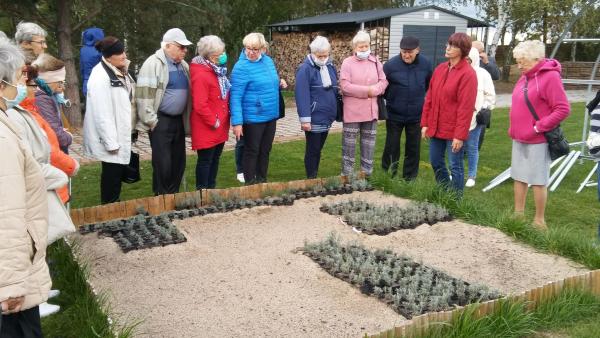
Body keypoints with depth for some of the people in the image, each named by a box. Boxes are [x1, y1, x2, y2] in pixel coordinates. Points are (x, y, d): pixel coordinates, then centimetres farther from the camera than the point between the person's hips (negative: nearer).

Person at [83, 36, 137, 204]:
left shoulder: (121, 71, 10)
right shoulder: (100, 76, -20)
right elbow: (102, 113, -23)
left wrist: (132, 130, 16)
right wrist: (111, 142, -23)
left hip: (123, 133, 9)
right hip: (110, 136, -9)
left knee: (119, 169, 16)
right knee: (112, 172, 0)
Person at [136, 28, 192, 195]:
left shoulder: (183, 65, 14)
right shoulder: (153, 63, -9)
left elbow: (189, 92, 21)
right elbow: (144, 95, -14)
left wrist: (187, 119, 13)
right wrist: (151, 121, -14)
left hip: (178, 120, 7)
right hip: (161, 121, -7)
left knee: (179, 162, 11)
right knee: (163, 163, -5)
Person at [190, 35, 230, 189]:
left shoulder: (218, 70, 10)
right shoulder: (201, 75, -20)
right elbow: (200, 105, -24)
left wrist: (225, 117, 11)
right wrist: (213, 122, -17)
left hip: (220, 126, 9)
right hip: (207, 128, -9)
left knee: (215, 158, 17)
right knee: (205, 160, 1)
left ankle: (211, 189, 29)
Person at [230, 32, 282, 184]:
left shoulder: (268, 60, 5)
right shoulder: (241, 67, -17)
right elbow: (235, 96, -19)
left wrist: (278, 83, 5)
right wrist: (237, 122, -22)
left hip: (270, 115, 7)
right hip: (253, 118, -7)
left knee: (265, 150, 16)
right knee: (252, 151, 4)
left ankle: (262, 180, 31)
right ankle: (250, 184, 17)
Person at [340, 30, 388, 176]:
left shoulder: (375, 61, 8)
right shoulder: (347, 62, -5)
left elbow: (384, 81, 4)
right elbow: (345, 86, -15)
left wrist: (374, 90, -16)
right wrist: (367, 90, -16)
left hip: (371, 109, 4)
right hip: (352, 110, -4)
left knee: (369, 142, 12)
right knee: (349, 141, 2)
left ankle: (367, 173, 23)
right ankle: (347, 173, 11)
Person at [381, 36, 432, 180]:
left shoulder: (426, 64, -6)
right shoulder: (391, 64, -15)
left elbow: (430, 86, 11)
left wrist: (419, 98, 12)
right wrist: (392, 100, 4)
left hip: (417, 115, 2)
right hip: (394, 115, -2)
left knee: (413, 148, 11)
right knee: (391, 148, 6)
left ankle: (410, 179, 24)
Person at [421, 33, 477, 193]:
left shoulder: (468, 74, -12)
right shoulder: (440, 69, 9)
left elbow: (466, 107, -16)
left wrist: (460, 135, -17)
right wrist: (425, 123, 7)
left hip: (454, 131, -7)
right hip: (436, 127, 7)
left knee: (455, 167, 3)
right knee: (436, 163, 16)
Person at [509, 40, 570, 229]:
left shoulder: (550, 77, -15)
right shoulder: (525, 77, 10)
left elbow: (563, 109, -18)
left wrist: (538, 127, -18)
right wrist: (514, 129, 9)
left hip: (537, 140, -8)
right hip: (519, 138, 8)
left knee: (538, 181, 2)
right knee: (519, 177, 14)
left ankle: (539, 221, 14)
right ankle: (518, 214, 26)